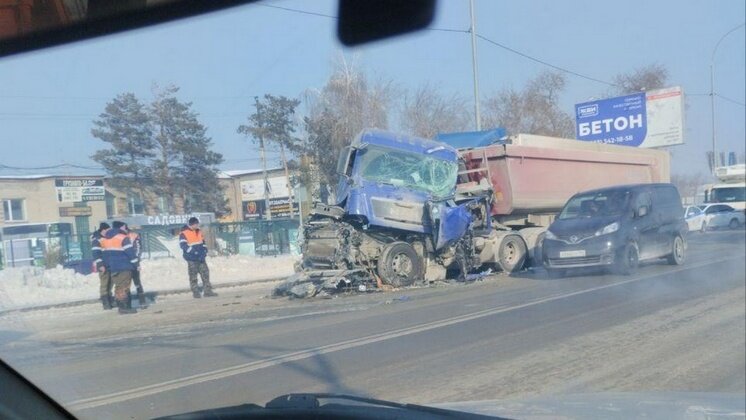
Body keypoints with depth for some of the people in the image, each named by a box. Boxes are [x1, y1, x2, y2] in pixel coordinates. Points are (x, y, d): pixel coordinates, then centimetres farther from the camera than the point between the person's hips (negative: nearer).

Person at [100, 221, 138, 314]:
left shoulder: (104, 239, 14)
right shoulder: (123, 238, -11)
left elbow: (104, 253, 16)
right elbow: (130, 252, -14)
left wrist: (107, 265, 20)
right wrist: (135, 263, -7)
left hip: (112, 268, 8)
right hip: (124, 267, -7)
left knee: (118, 287, 12)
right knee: (124, 287, -7)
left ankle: (121, 306, 14)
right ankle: (124, 307, -10)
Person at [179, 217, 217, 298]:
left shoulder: (198, 232, 11)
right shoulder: (184, 233, -10)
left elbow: (203, 242, 18)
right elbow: (183, 245, -17)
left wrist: (204, 251, 3)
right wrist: (194, 251, -22)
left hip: (201, 258, 6)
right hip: (192, 259, -6)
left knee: (205, 273, 4)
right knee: (193, 276, 0)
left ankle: (208, 291, 8)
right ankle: (195, 292, 7)